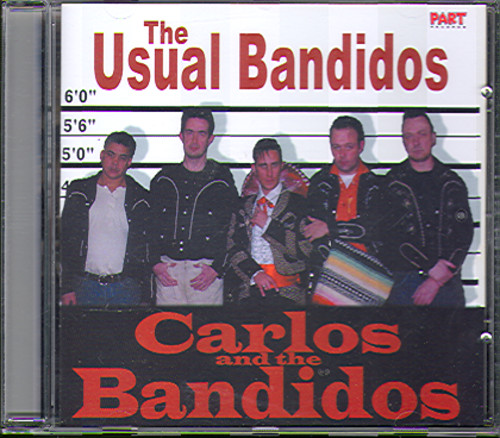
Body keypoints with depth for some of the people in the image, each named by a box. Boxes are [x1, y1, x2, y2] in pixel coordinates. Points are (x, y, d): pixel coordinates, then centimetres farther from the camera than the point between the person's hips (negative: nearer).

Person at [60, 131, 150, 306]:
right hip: (85, 286, 0)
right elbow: (66, 242, 7)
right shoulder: (79, 192, 9)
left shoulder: (140, 199, 8)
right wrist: (67, 288, -1)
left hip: (126, 288, 0)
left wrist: (144, 298, 0)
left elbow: (146, 249, 7)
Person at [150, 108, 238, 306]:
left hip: (206, 272, -2)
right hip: (167, 270, 2)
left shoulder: (222, 181, 7)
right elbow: (150, 226, 13)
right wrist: (155, 263, -1)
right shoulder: (164, 179, 14)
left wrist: (217, 268, -9)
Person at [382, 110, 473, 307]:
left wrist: (436, 281, -10)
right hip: (404, 281, -2)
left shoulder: (453, 183, 12)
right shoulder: (392, 183, 6)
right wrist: (436, 271, -12)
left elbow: (464, 235, 3)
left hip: (448, 282, 2)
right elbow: (394, 237, -4)